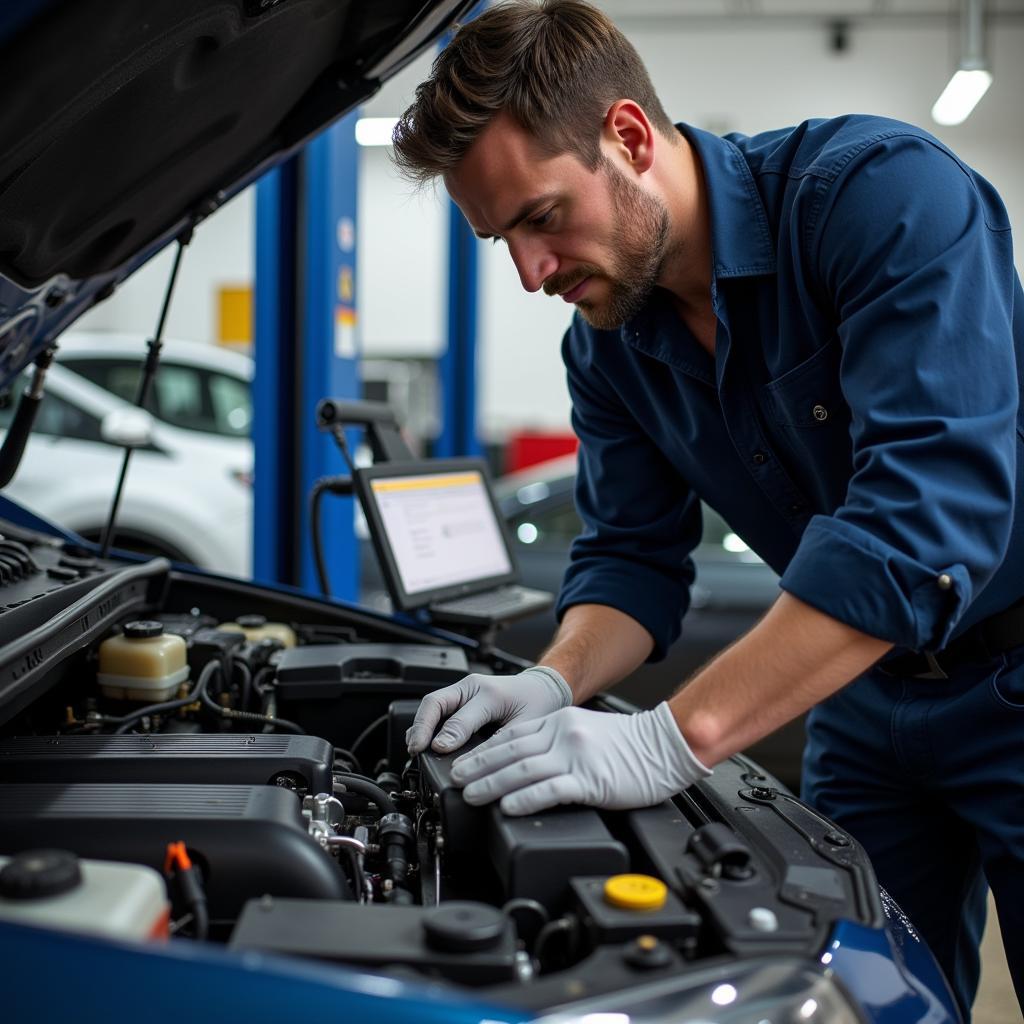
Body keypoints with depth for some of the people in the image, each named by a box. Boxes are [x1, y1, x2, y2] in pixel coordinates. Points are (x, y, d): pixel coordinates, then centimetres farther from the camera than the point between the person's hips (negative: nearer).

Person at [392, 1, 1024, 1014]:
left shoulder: (884, 192, -26)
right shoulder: (607, 343, -3)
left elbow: (927, 516, -36)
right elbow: (632, 552, 4)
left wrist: (671, 741, -38)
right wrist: (554, 684, -18)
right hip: (868, 698, 6)